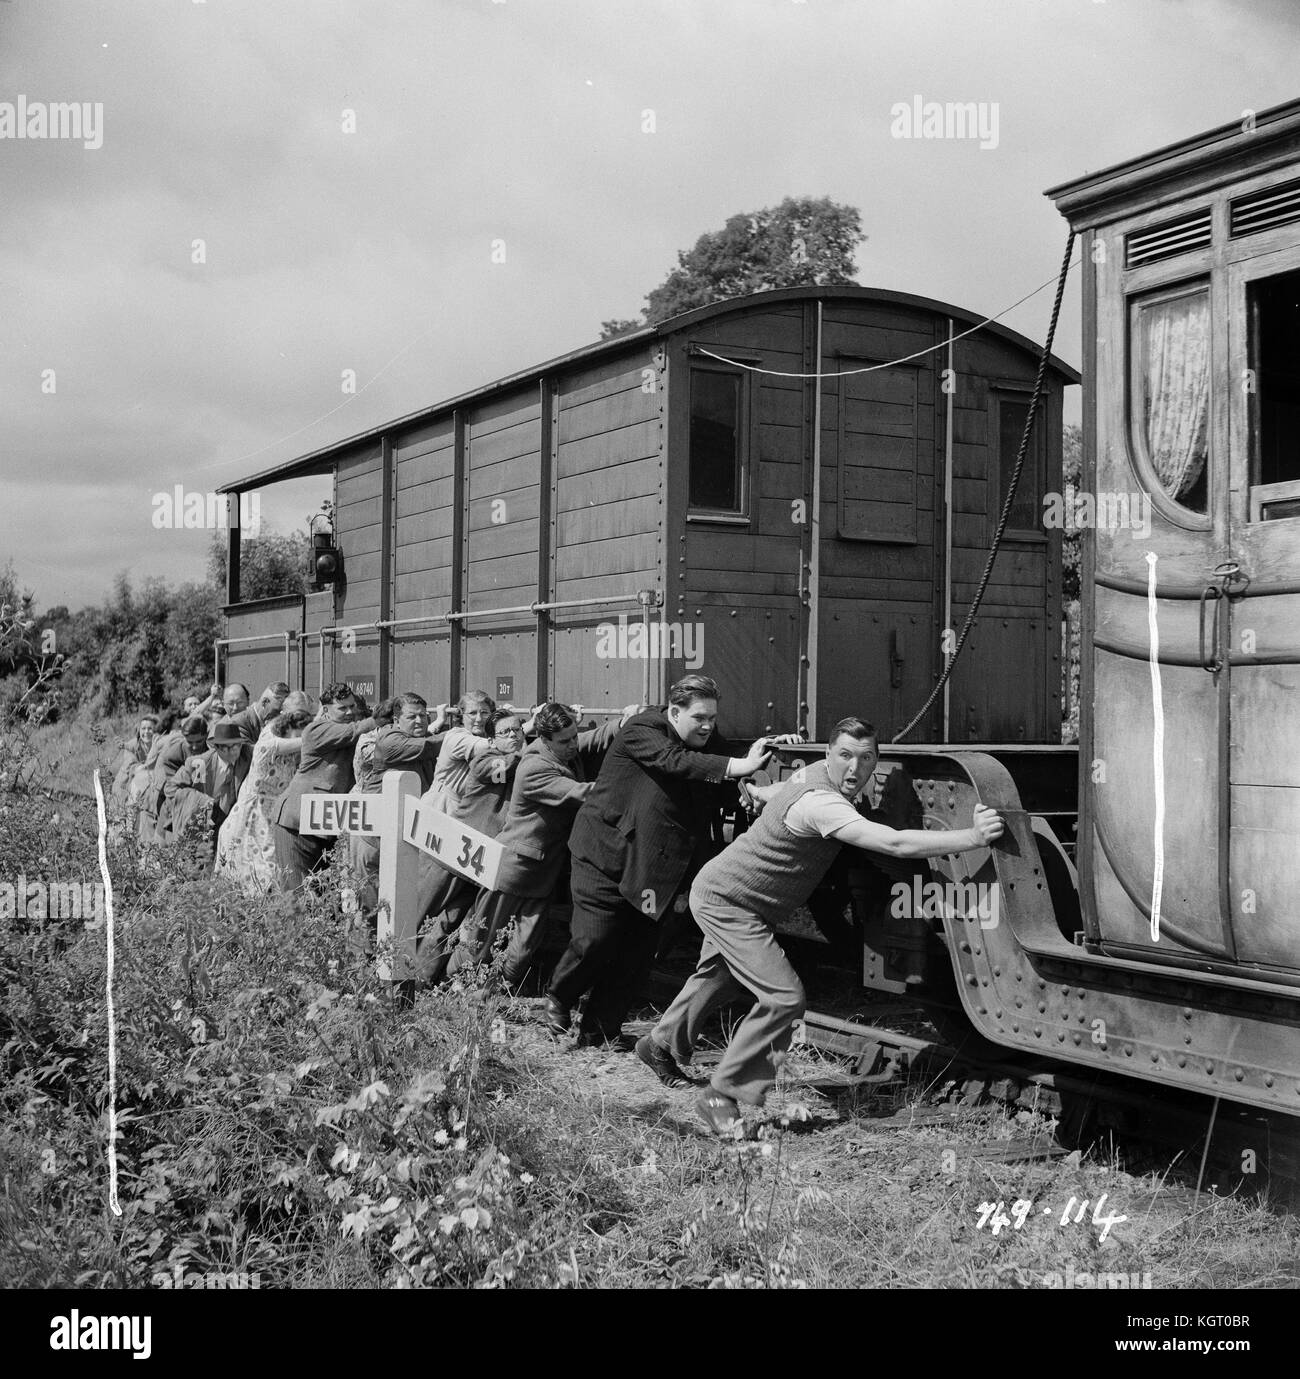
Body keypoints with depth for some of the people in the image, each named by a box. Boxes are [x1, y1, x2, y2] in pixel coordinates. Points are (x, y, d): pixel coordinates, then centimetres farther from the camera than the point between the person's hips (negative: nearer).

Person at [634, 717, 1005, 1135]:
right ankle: (721, 1097, -9)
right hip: (725, 902, -11)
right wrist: (972, 837, -47)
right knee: (783, 997, -19)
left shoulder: (814, 773, -4)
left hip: (720, 893, 11)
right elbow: (895, 843, -45)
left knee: (719, 977, 31)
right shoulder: (821, 803, -35)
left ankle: (661, 1044, 56)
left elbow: (769, 792, 19)